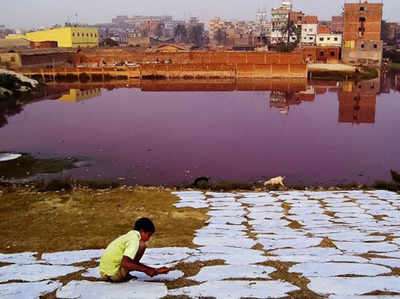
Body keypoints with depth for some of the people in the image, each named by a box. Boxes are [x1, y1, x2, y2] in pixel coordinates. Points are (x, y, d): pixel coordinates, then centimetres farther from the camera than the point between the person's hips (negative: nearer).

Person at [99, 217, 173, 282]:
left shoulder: (128, 236, 17)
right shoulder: (134, 239, -12)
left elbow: (135, 262, 24)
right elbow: (125, 263, -24)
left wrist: (155, 270, 18)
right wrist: (146, 270, -15)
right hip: (114, 274, -9)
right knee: (142, 245, -9)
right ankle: (124, 274, -8)